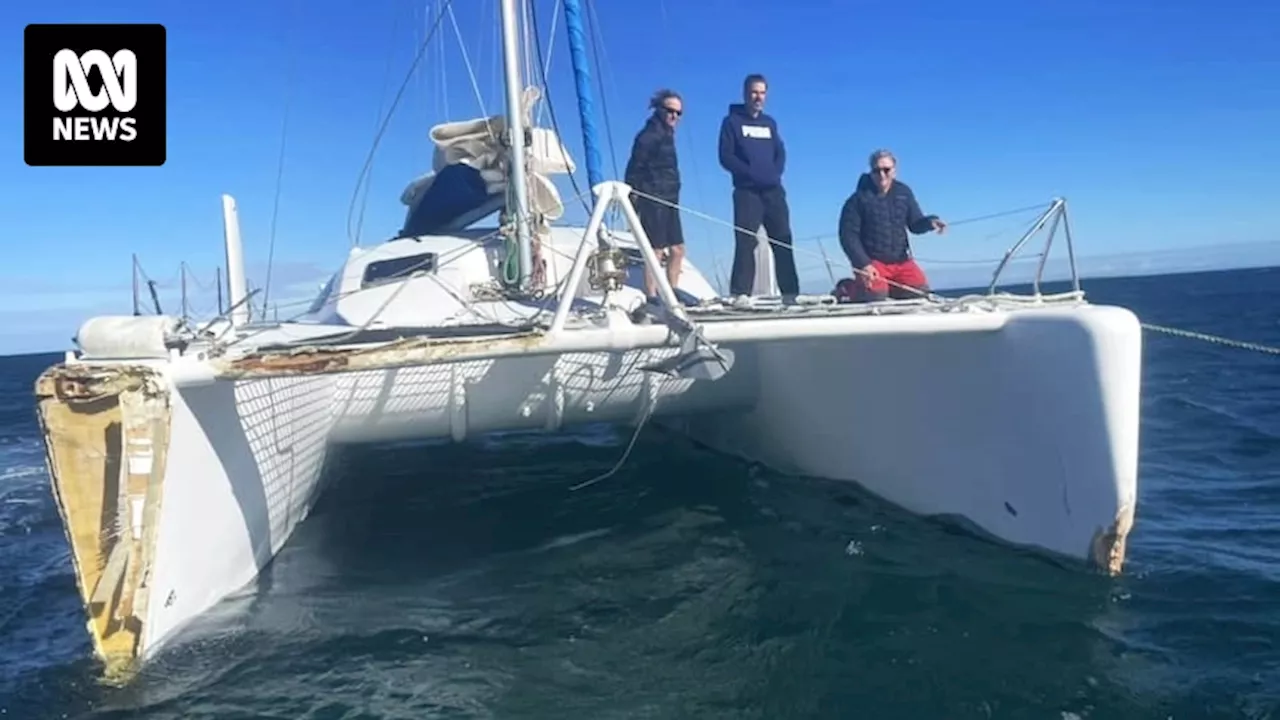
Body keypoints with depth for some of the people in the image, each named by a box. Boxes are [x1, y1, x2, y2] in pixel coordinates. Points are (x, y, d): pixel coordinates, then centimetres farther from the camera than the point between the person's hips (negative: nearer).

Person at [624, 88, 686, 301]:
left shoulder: (666, 134, 18)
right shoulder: (649, 135, -9)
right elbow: (634, 170, -13)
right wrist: (633, 203, -18)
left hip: (668, 201, 9)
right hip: (652, 201, -9)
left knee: (678, 249, 10)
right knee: (656, 251, -8)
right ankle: (652, 297, -3)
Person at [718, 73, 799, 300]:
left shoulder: (770, 123, 20)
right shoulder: (732, 121, 5)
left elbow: (781, 154, 15)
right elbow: (726, 157, -4)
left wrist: (775, 173, -6)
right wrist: (752, 173, -15)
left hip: (774, 190, 5)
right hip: (747, 192, -5)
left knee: (783, 242, 1)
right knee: (746, 244, -10)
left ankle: (791, 294, 4)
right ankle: (739, 296, -12)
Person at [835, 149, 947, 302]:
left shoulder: (904, 193, 8)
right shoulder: (859, 199, -8)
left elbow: (915, 224, 10)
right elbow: (848, 236, -11)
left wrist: (930, 221, -14)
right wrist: (863, 264, -20)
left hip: (901, 260, 5)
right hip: (871, 261, -5)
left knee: (920, 289, -9)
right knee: (876, 294, -25)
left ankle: (887, 285, 16)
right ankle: (847, 287, 7)